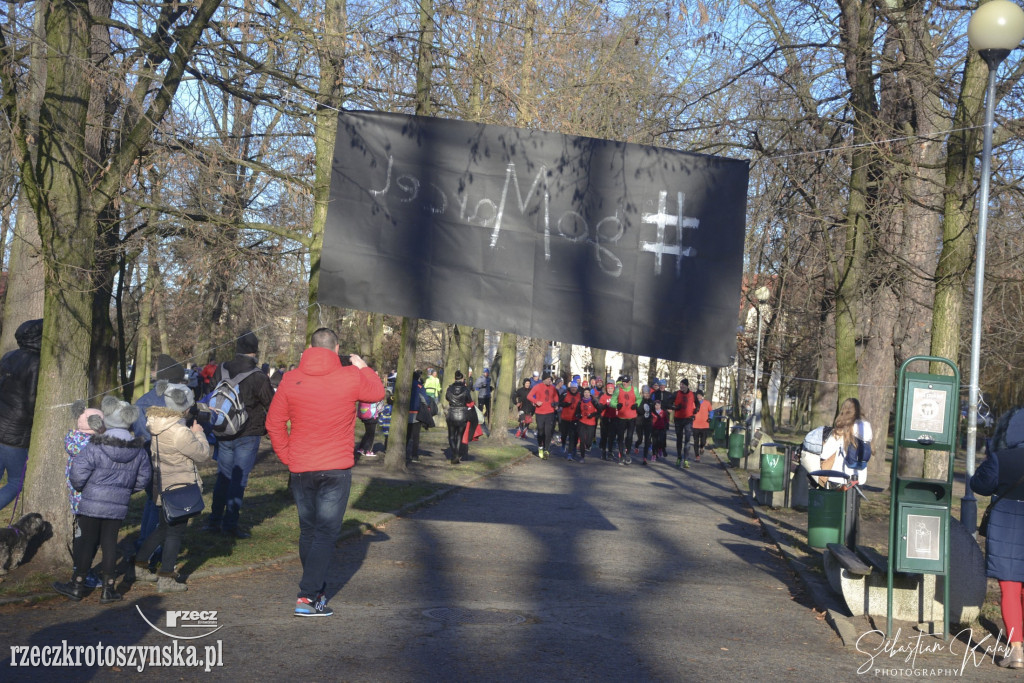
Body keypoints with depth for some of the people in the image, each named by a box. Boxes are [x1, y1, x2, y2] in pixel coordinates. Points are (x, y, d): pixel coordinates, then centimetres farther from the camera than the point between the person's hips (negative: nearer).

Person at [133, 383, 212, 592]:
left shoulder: (153, 423, 0)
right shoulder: (179, 432, -26)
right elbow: (203, 454, -16)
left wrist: (192, 434, 7)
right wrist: (198, 434, 0)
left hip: (161, 486, 8)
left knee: (164, 528, 23)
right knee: (175, 531, 4)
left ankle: (139, 565, 31)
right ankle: (166, 578, 9)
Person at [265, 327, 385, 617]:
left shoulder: (291, 380, -2)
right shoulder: (351, 377, -7)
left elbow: (274, 422, 3)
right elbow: (376, 393, 13)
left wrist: (287, 456, 12)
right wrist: (365, 367, 28)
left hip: (300, 469, 3)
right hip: (337, 468, -3)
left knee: (308, 531, 17)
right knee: (326, 532, -1)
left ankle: (317, 590, 29)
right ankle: (307, 596, -10)